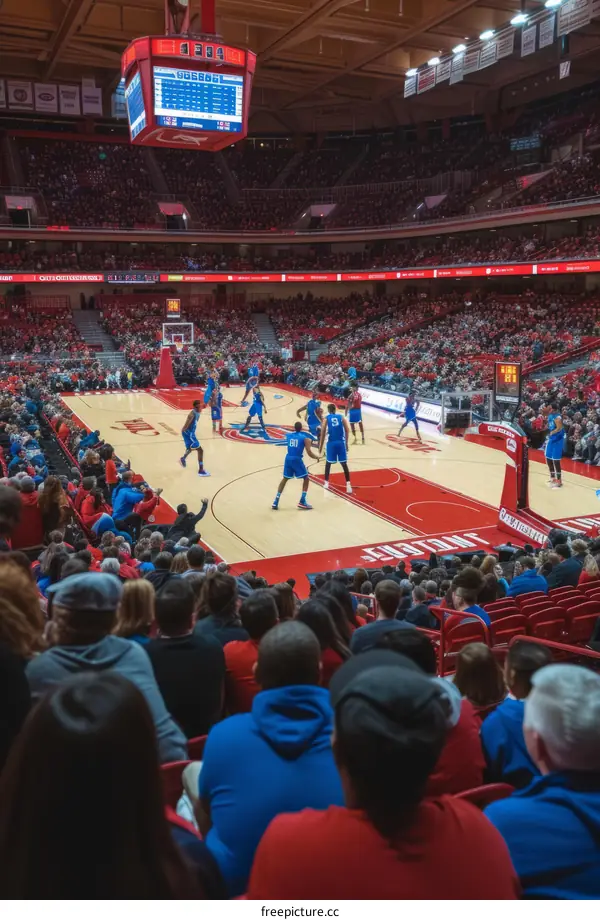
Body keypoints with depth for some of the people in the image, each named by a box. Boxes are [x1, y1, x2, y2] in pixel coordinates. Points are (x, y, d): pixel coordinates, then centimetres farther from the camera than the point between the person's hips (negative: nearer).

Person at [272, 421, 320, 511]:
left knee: (285, 479, 20)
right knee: (306, 478, 12)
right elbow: (309, 453, -7)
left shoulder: (288, 435, 9)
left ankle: (276, 502, 14)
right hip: (297, 460, -4)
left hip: (288, 459, 4)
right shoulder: (305, 438, -2)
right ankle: (302, 502, 6)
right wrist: (317, 457, 11)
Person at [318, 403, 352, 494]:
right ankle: (348, 484, -2)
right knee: (344, 464, 4)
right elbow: (347, 431, 2)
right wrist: (346, 443, 11)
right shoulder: (341, 417, 9)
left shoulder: (326, 418, 4)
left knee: (328, 463, 16)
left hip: (331, 443, -1)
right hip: (341, 442, 1)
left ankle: (326, 483, 17)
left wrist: (321, 446, 3)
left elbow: (323, 433, -2)